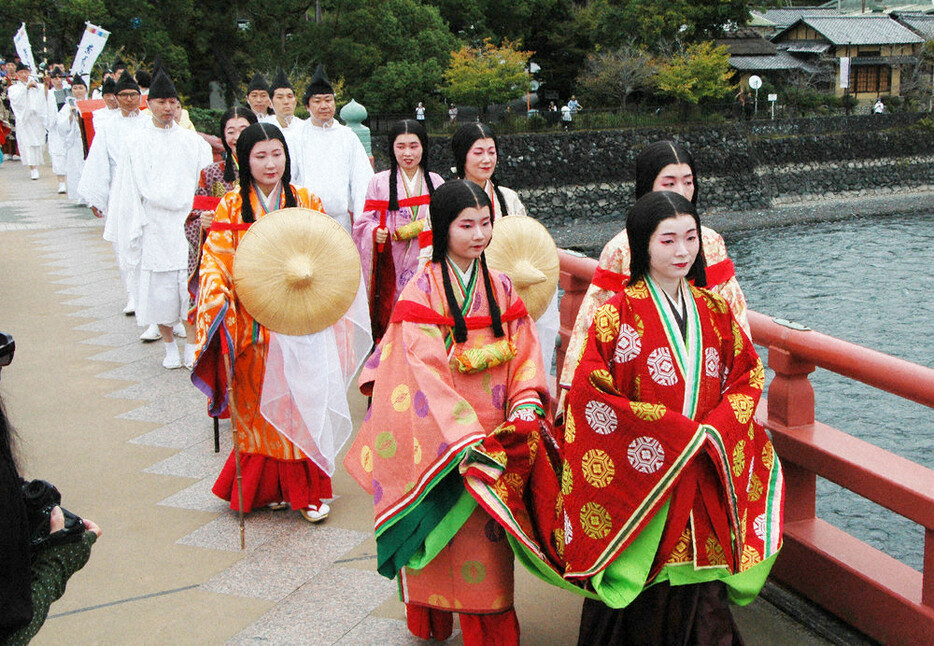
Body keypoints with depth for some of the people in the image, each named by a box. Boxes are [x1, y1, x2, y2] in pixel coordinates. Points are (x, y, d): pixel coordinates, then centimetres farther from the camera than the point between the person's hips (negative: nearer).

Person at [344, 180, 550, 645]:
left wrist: (525, 406, -14)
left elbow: (525, 355, 6)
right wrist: (464, 437, -24)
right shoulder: (423, 289, -8)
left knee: (488, 536, 7)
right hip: (438, 435, -4)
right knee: (441, 533, 4)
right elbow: (424, 371, -16)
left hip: (493, 431, 4)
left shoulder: (500, 288, 9)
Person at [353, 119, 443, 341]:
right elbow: (364, 222, 3)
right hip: (391, 267, -1)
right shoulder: (380, 182, 5)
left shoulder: (435, 182, 12)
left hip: (425, 263, 1)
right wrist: (376, 232, -18)